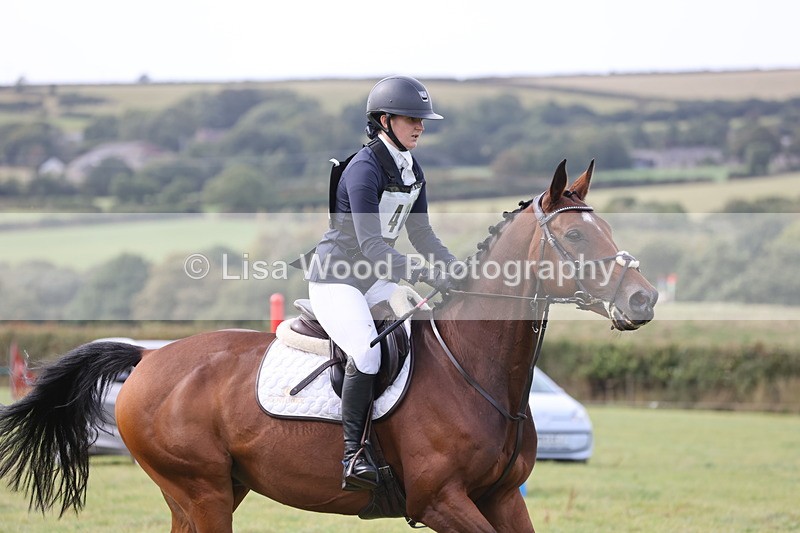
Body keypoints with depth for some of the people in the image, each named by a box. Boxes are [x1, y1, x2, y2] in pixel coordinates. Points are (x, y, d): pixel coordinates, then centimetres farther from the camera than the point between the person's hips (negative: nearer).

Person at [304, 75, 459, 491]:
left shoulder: (412, 171, 7)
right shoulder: (364, 170, -20)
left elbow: (421, 235, 12)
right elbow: (371, 245, -27)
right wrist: (427, 275, -33)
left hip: (376, 279, 9)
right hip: (335, 279, -9)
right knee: (367, 352, -30)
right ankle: (353, 454, -23)